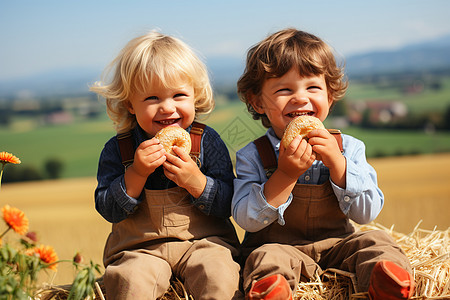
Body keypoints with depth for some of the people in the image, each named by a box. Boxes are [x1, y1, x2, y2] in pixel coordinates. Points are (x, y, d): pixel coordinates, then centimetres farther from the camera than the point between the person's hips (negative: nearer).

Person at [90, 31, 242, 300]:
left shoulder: (207, 141, 0)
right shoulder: (118, 149, 1)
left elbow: (228, 204, -2)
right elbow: (107, 210, -3)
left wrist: (196, 181, -21)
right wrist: (137, 173, -18)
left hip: (203, 240, 0)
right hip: (140, 247, 0)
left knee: (218, 276, -28)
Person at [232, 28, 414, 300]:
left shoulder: (348, 148, 0)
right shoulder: (253, 156, -5)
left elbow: (366, 213, -6)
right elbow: (246, 220, -13)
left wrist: (337, 164, -20)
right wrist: (285, 175, -25)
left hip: (335, 244, 3)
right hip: (280, 245, -2)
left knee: (376, 241, -20)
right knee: (268, 257, -32)